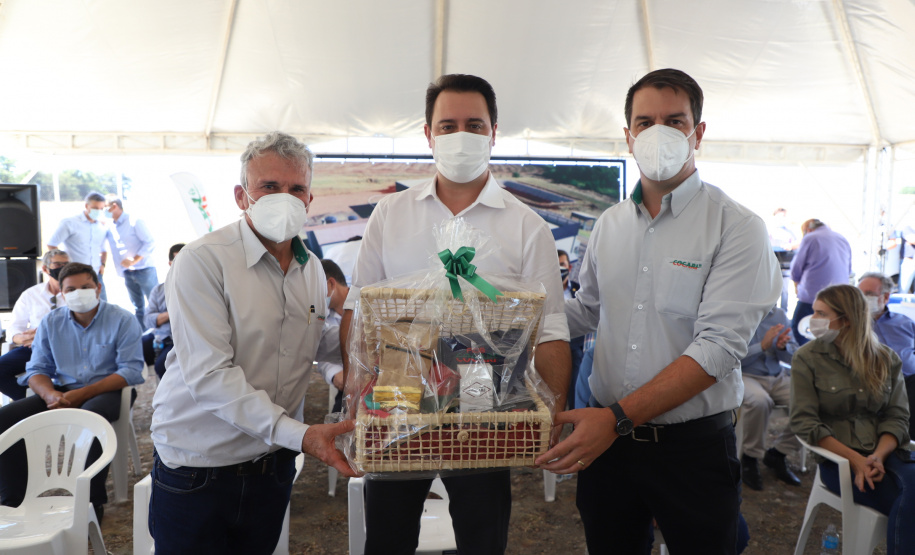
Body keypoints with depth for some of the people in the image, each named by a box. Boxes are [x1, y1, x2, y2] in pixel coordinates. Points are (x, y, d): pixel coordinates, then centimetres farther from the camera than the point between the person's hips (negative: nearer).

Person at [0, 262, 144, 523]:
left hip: (105, 392, -5)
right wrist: (50, 395, -18)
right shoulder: (51, 322, 9)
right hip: (61, 391, 5)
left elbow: (131, 371, -13)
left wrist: (82, 394, -22)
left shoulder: (122, 320, -6)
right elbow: (36, 369, 7)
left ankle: (93, 502, -23)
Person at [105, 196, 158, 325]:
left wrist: (134, 260, -18)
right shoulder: (110, 228, 12)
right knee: (138, 307, 9)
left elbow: (150, 243, -12)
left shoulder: (134, 222, -6)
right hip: (127, 273, 6)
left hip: (144, 270, -6)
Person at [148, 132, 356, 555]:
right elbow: (208, 375, -24)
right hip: (198, 468, -5)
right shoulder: (202, 261, -17)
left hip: (274, 464, 5)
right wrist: (297, 433, -29)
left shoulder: (313, 269, 5)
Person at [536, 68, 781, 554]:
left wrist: (618, 416, -26)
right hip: (606, 437, 4)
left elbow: (718, 347, -20)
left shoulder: (736, 228, -11)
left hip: (693, 446, -4)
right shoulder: (609, 225, 5)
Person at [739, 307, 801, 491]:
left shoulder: (779, 314, 10)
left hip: (778, 377, 6)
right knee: (759, 401, -38)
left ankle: (777, 453, 2)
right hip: (745, 376, -6)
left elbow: (794, 357, 11)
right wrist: (762, 346, -20)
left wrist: (782, 346, -11)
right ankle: (749, 458, -12)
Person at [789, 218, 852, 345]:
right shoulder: (844, 240, 15)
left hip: (811, 296, -6)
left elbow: (796, 269, 1)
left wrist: (797, 287, 20)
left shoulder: (810, 238, -4)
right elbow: (849, 272, 24)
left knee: (797, 329, 3)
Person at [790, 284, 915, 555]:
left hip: (886, 453, 3)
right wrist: (855, 460, -16)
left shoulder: (887, 359, 9)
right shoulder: (806, 358, -1)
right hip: (838, 459, -3)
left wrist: (878, 456, -15)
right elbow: (804, 422, -6)